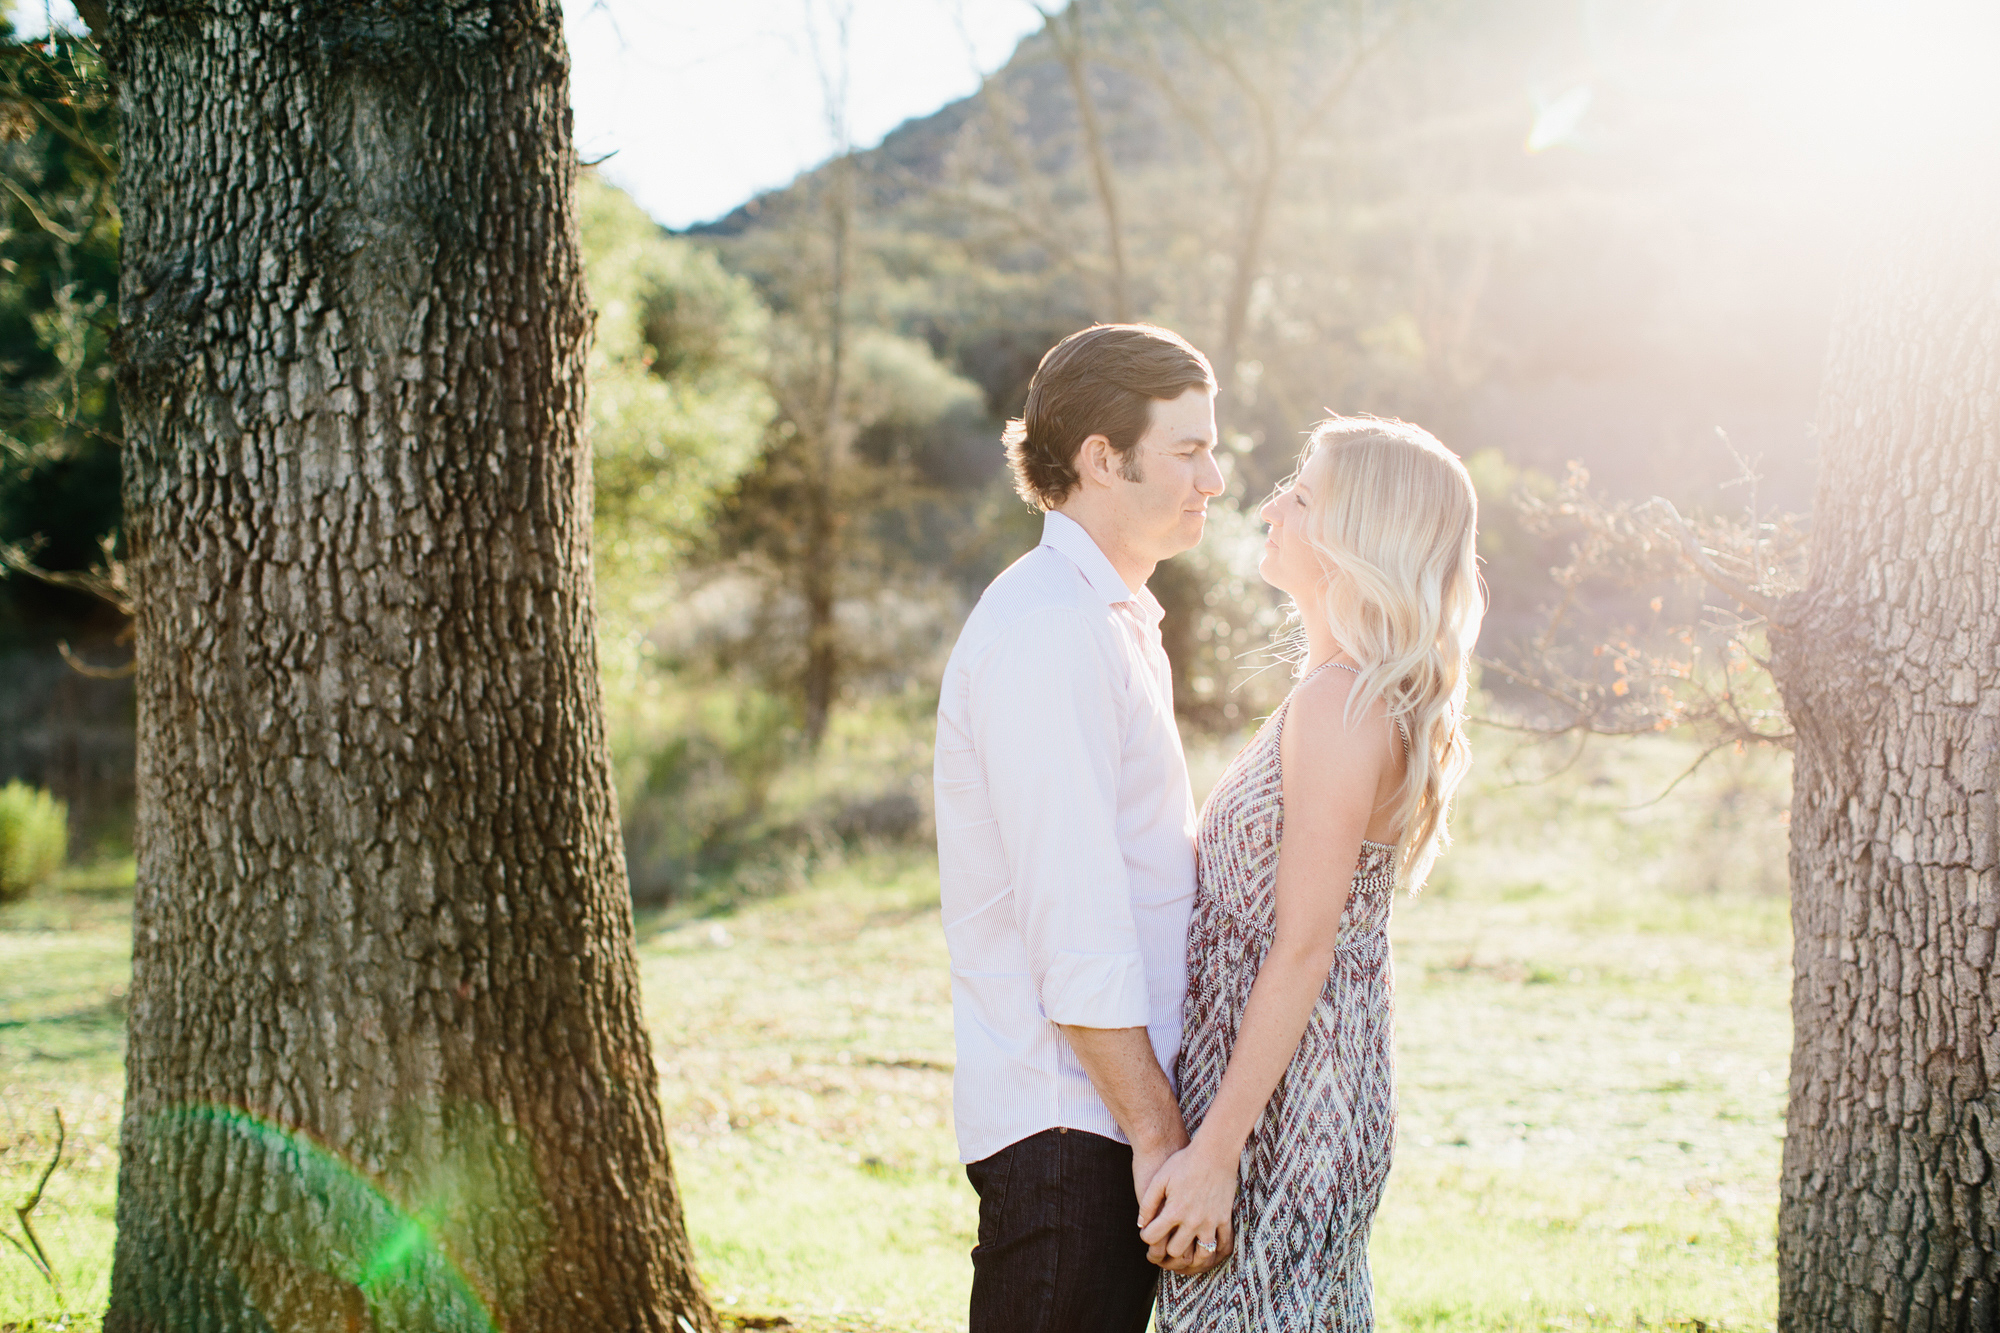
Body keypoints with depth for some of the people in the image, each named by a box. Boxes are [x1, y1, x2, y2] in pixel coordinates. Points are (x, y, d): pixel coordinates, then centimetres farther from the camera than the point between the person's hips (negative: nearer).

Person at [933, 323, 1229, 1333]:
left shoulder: (1118, 623, 18)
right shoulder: (1047, 628, -15)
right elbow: (1073, 920, -20)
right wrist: (1159, 1133, -18)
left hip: (1118, 1107, 9)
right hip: (1066, 1124, -9)